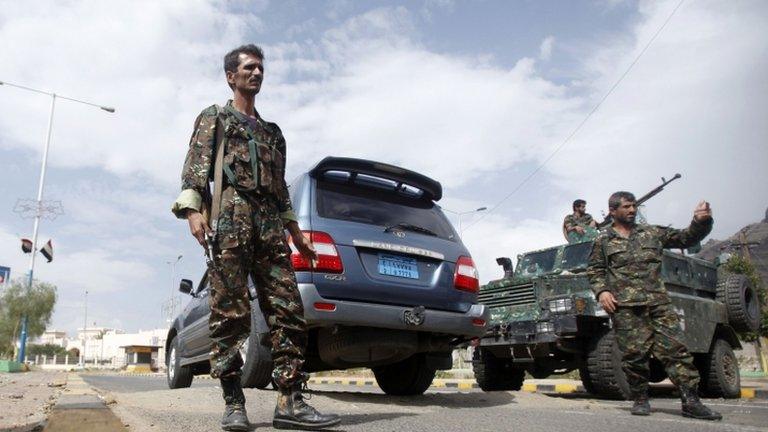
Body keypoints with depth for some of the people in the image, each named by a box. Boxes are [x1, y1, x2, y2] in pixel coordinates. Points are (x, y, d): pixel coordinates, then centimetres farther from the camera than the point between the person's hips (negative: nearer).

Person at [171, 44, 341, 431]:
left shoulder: (272, 132, 32)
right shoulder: (214, 117, 17)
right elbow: (194, 167, 3)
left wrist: (296, 234, 21)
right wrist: (192, 209, -15)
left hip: (271, 224, 5)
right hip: (230, 216, -5)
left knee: (288, 310, -6)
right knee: (229, 312, -8)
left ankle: (290, 401, -6)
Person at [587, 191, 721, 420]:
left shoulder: (652, 232, 16)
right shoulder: (603, 240, 10)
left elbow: (686, 238, 14)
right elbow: (594, 270, 11)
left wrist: (701, 222, -5)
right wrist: (601, 291, -5)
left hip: (658, 301, 2)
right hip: (625, 306, -2)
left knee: (675, 348, -5)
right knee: (634, 354, -2)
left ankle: (691, 401, -2)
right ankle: (640, 399, 12)